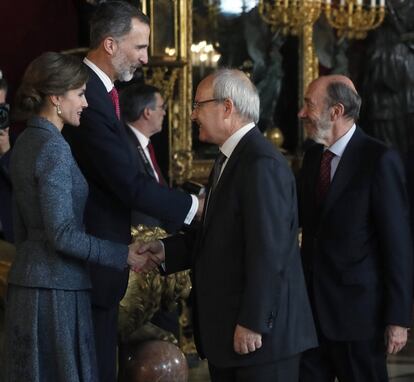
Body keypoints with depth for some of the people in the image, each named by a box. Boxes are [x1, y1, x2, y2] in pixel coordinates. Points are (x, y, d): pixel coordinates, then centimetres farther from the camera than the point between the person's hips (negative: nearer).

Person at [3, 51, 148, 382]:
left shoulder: (25, 143, 13)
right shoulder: (53, 147, -15)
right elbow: (63, 235, -19)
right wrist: (122, 255, -12)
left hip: (27, 279, 9)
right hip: (56, 289, -9)